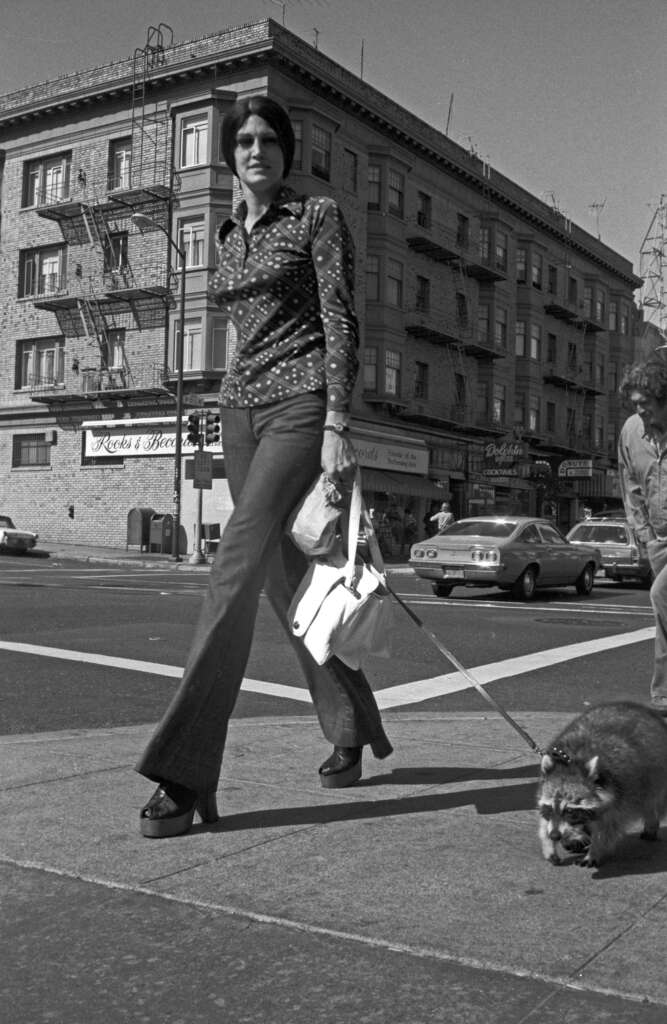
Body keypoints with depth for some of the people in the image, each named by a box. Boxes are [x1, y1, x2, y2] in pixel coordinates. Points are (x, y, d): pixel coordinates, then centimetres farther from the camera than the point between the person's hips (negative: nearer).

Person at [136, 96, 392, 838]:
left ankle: (184, 775, -19)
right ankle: (351, 730, 26)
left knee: (236, 568, -19)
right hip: (240, 407, 7)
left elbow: (340, 324, -8)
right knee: (285, 579, 9)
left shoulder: (318, 217, 1)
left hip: (301, 401, -7)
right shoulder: (228, 238, 19)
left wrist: (336, 426, -18)